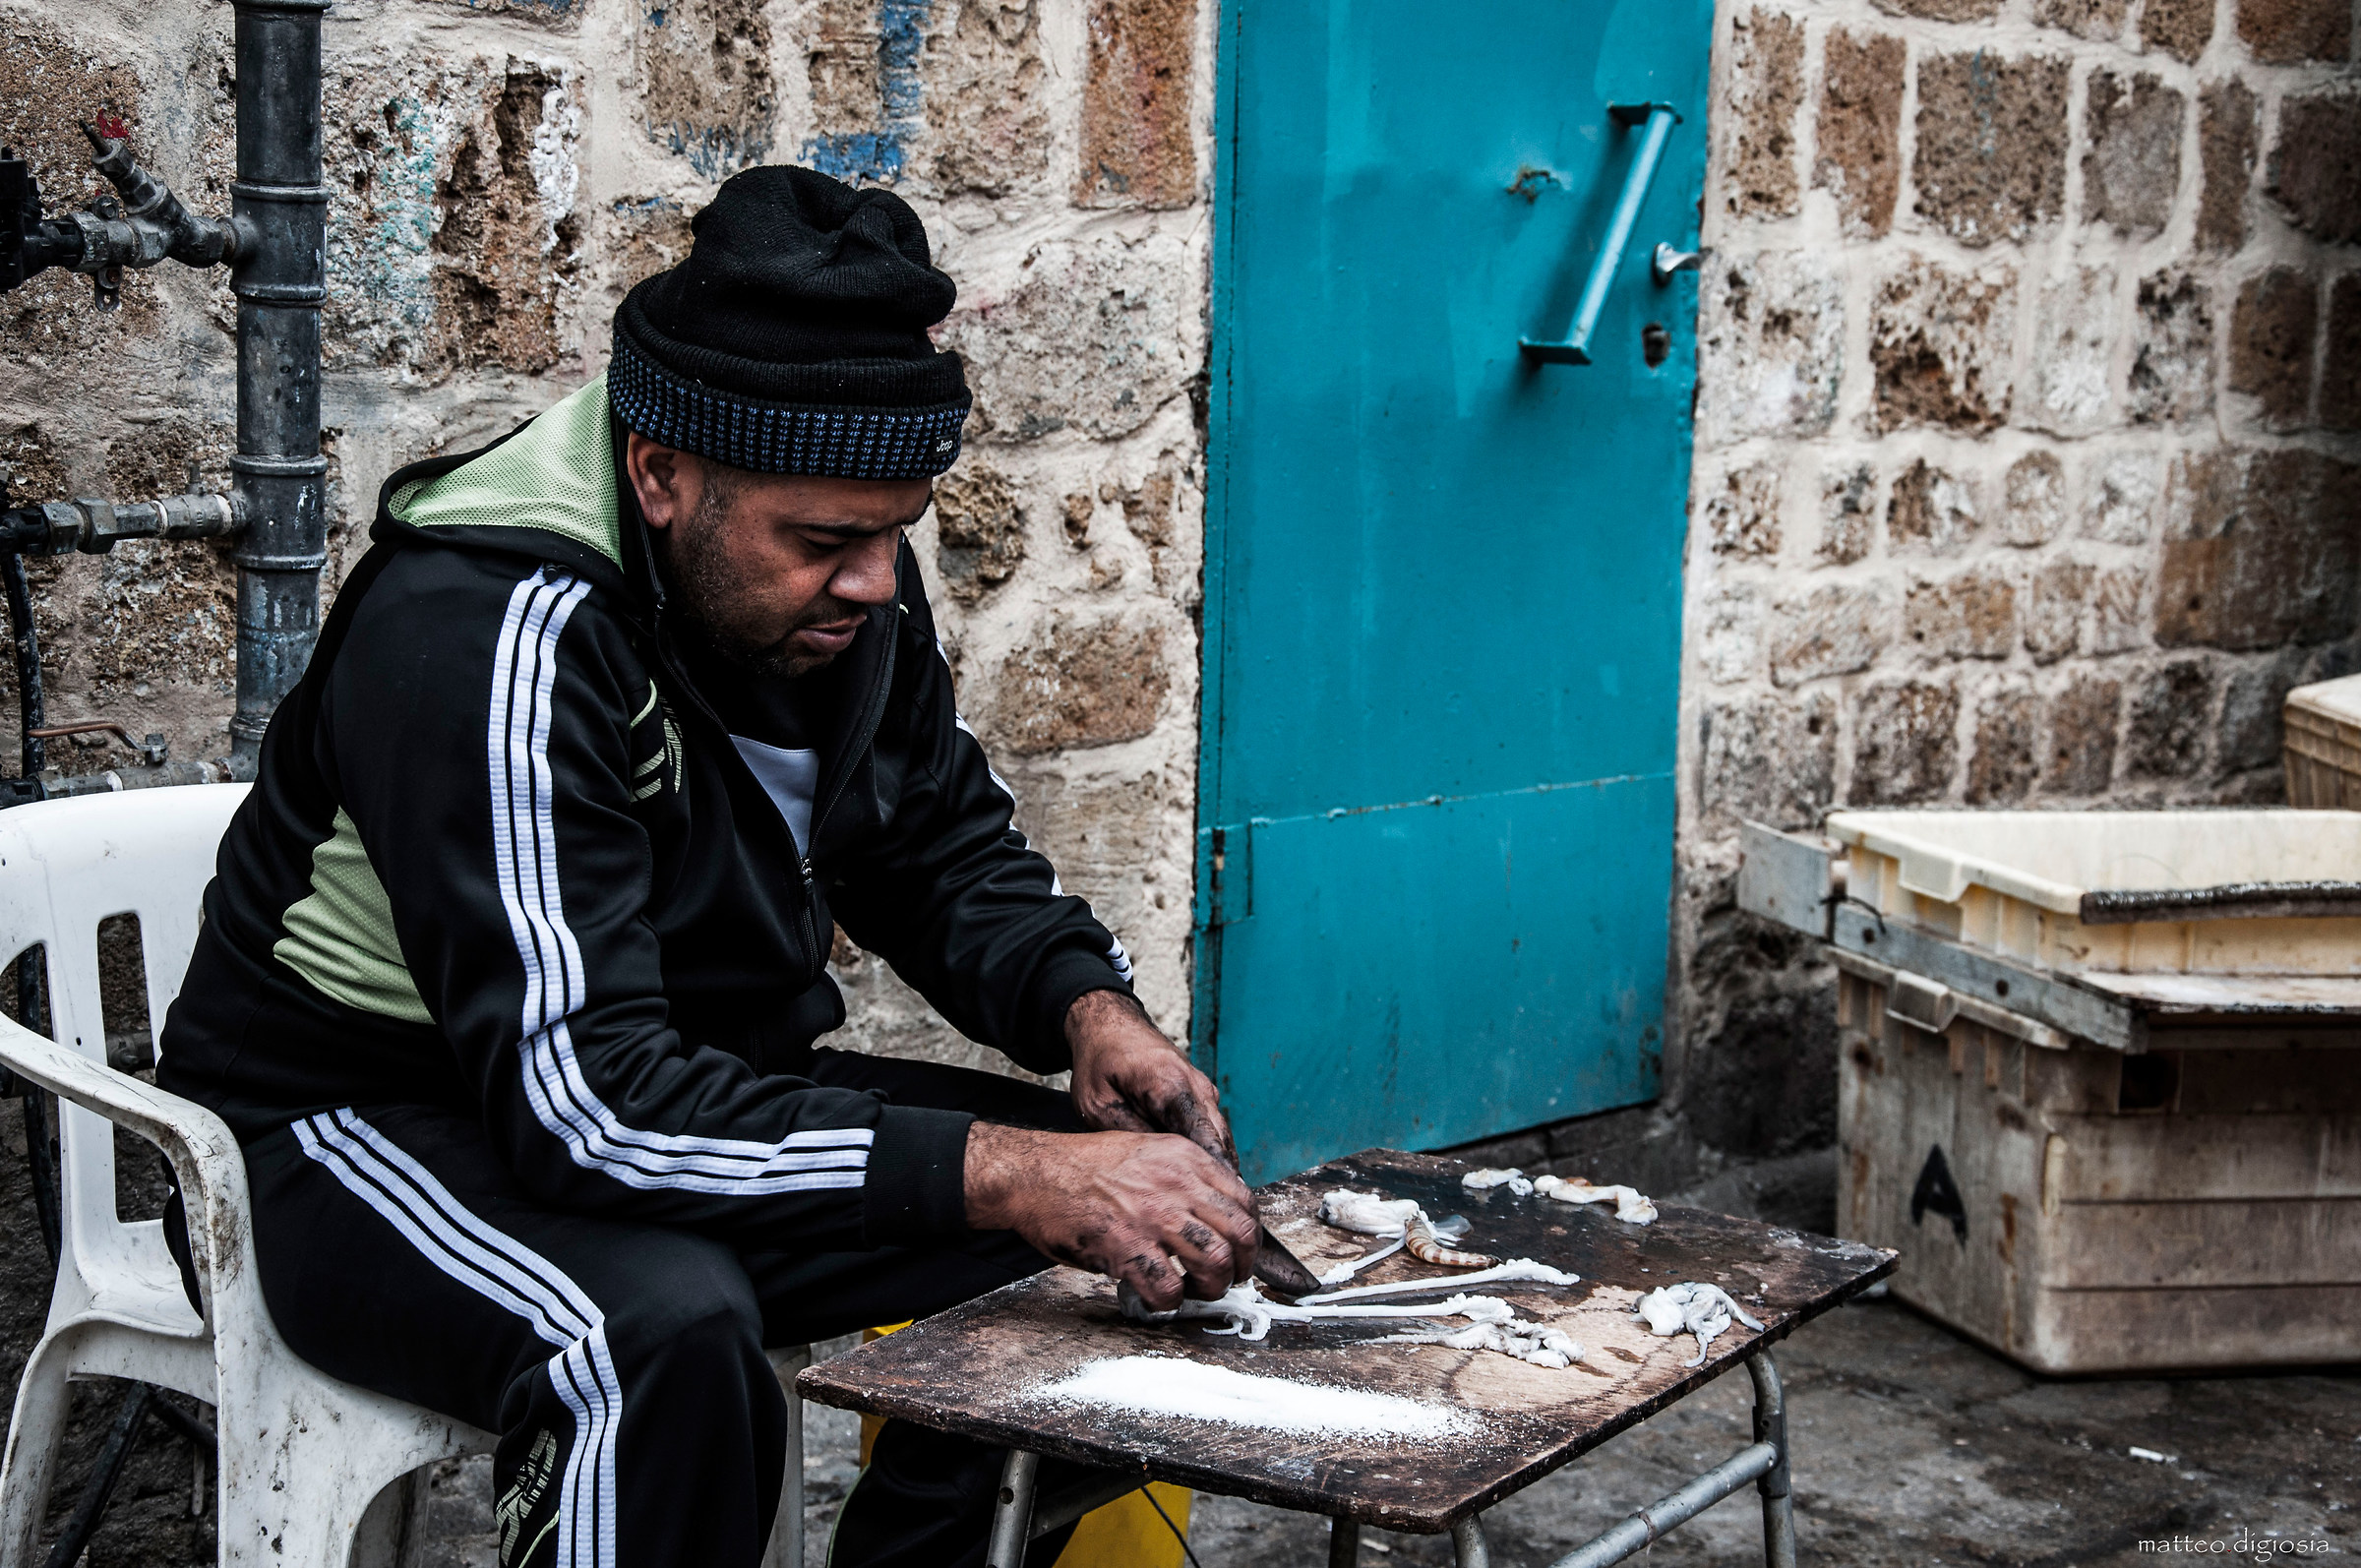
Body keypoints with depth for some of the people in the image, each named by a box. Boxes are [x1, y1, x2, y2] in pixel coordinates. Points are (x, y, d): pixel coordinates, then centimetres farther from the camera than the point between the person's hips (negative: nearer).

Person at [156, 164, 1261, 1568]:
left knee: (1152, 1216, -6)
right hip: (377, 1123, -7)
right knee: (666, 1335, -39)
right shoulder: (487, 634, -29)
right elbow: (586, 1097, -36)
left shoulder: (843, 576, -5)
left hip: (695, 1084, 8)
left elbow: (951, 849, 10)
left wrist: (1088, 1010, -13)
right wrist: (1016, 1178, -42)